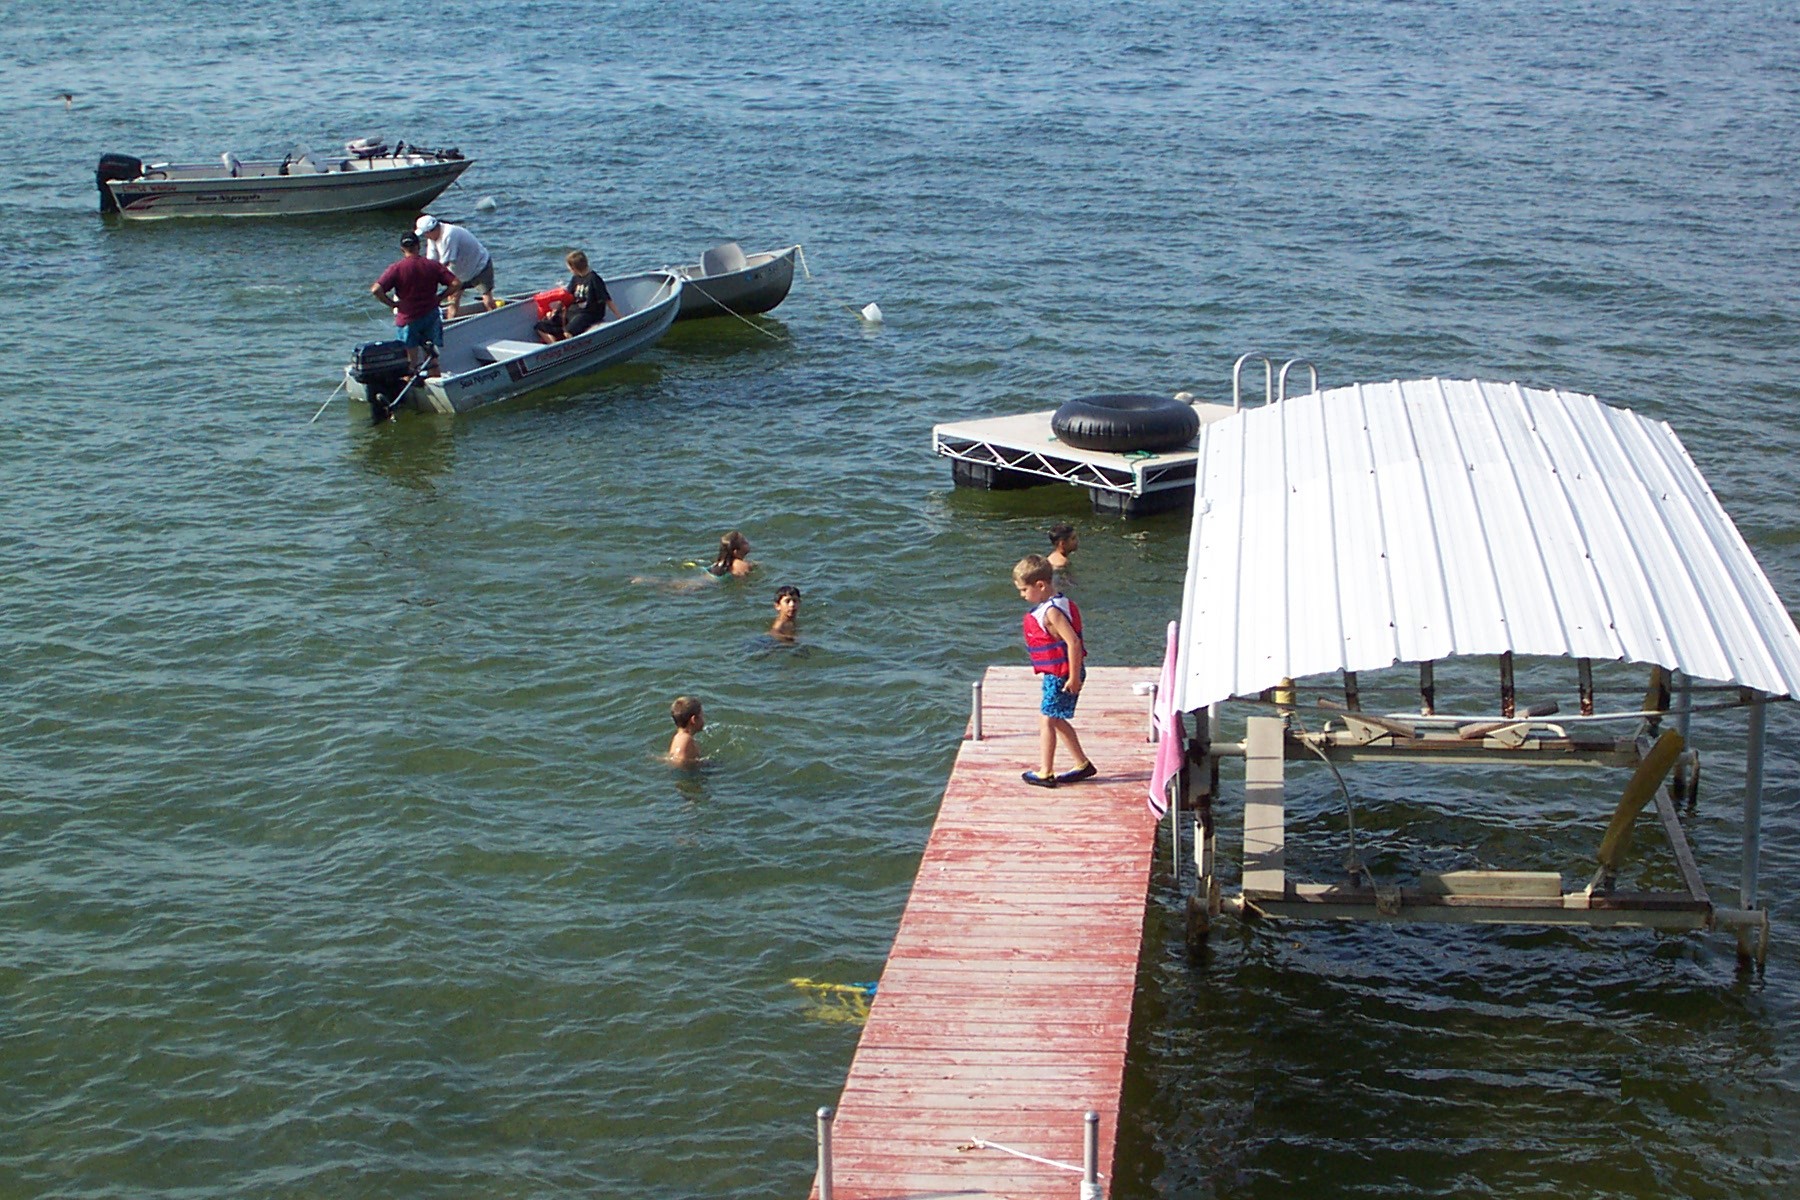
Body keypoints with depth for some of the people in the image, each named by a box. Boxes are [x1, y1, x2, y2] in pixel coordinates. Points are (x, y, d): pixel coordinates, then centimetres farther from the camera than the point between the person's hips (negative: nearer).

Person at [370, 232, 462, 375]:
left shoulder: (396, 268, -12)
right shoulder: (433, 266, -4)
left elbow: (376, 290, -21)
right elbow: (456, 284, -6)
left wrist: (391, 303, -8)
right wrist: (439, 298, 3)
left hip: (408, 319, -3)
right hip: (431, 316, 3)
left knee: (411, 360, 6)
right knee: (432, 357, 15)